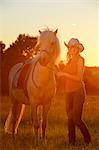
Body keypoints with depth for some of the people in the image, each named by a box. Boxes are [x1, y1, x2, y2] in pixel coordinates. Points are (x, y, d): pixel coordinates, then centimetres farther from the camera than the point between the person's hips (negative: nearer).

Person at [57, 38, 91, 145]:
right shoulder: (70, 61, 14)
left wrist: (64, 74, -16)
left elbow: (79, 78, -15)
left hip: (78, 91, -7)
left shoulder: (80, 60, -8)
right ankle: (71, 141, 13)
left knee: (76, 118, -10)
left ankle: (88, 140, 6)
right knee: (70, 118, 7)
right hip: (69, 91, 7)